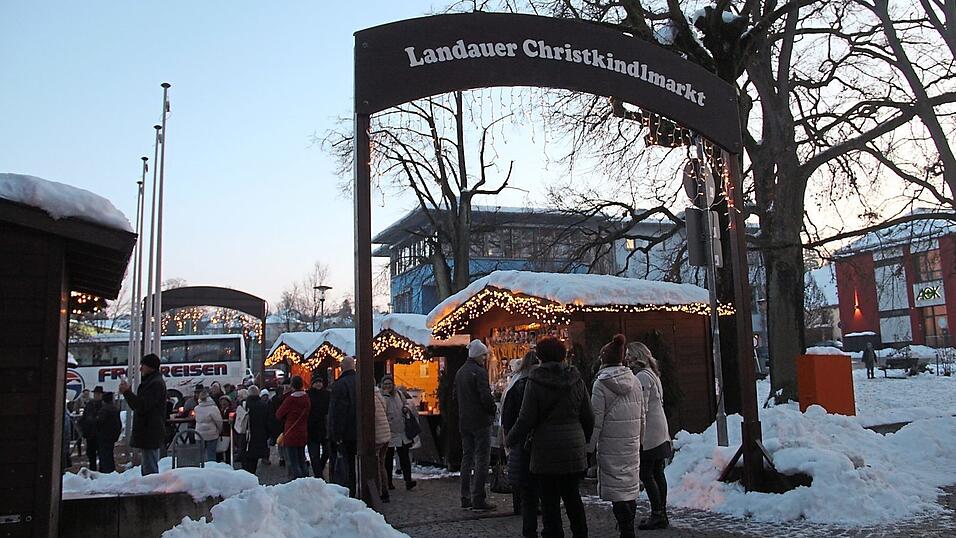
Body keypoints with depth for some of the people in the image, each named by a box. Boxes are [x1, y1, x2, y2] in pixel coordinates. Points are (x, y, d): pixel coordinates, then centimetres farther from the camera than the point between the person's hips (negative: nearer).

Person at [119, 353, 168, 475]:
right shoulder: (151, 382, 21)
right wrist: (127, 392, 10)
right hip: (148, 433, 11)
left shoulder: (156, 384, -13)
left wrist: (127, 392, -12)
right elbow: (139, 405, 24)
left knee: (150, 470, -11)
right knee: (148, 469, 14)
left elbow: (143, 406, -20)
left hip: (150, 434, -11)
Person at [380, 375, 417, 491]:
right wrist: (386, 395, -24)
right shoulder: (381, 396, -9)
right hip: (389, 433, -4)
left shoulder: (398, 393, 7)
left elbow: (405, 402, 24)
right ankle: (388, 482, 15)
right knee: (388, 458, 6)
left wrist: (406, 408, 2)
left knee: (404, 456, -2)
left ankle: (408, 480, -5)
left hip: (402, 432, 4)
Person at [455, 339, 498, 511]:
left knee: (467, 457, 14)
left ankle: (466, 498, 18)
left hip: (464, 421, 9)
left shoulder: (460, 372, 12)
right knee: (482, 459, -4)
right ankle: (478, 500, -5)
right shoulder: (479, 372, -15)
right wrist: (493, 410, -4)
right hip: (480, 421, -9)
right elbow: (486, 396, -20)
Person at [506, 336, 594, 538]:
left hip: (546, 450, -4)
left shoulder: (535, 381, -10)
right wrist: (585, 440, 22)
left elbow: (526, 419, -10)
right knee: (573, 496, 18)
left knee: (550, 501, 5)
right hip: (574, 450, 4)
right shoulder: (576, 379, 2)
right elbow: (588, 417, 6)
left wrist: (510, 440, 5)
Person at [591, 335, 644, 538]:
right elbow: (642, 416, 12)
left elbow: (596, 420, -11)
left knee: (617, 488, -1)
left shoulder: (601, 384, -11)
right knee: (630, 485, 14)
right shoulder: (634, 381, 7)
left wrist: (590, 446, -4)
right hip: (632, 445, 6)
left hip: (611, 446, -6)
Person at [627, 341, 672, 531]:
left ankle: (657, 515, -2)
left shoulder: (642, 377, -15)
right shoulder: (652, 374, 16)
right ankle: (661, 514, 17)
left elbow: (642, 408, -19)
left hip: (648, 435, -10)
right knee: (657, 473, 12)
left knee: (646, 474, -5)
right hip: (660, 434, 10)